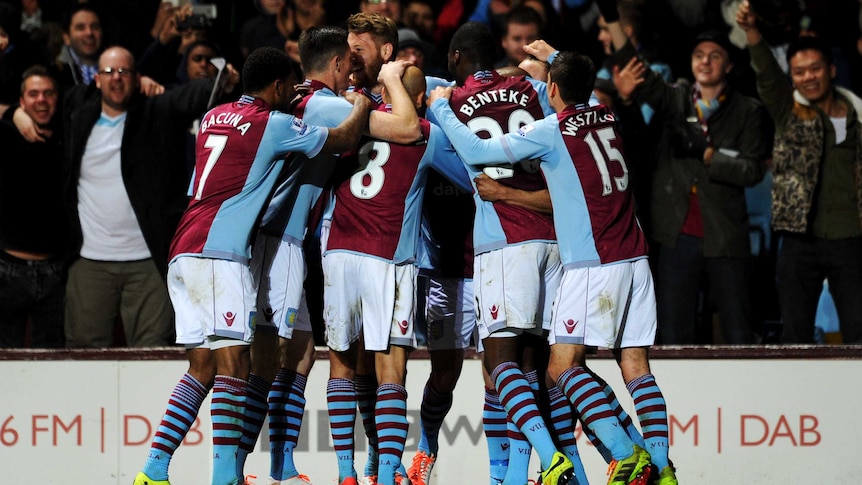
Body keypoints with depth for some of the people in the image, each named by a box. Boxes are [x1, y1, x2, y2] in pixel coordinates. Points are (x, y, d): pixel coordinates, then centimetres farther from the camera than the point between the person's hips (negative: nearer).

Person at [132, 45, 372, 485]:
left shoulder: (214, 117, 18)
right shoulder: (274, 124, -3)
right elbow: (343, 140, 7)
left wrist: (289, 103, 45)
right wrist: (360, 106, 25)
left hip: (183, 257, 8)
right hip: (219, 256, -8)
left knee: (202, 368, 11)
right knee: (231, 364, -10)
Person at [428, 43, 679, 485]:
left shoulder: (551, 130, -7)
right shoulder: (605, 117, 11)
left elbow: (477, 152, -9)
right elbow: (585, 93, 38)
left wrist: (440, 108, 4)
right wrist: (555, 59, 48)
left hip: (592, 264, -7)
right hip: (634, 258, 7)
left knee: (562, 366, -6)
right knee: (635, 366, 5)